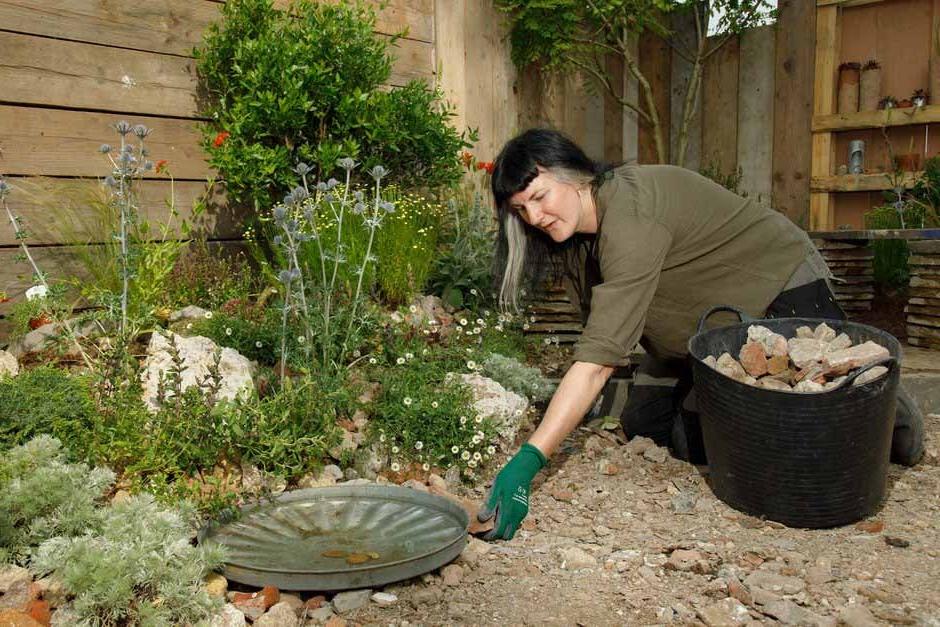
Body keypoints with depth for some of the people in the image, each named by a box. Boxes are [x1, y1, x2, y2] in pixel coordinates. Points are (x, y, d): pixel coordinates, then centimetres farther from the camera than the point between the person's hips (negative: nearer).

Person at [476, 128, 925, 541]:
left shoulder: (631, 213, -35)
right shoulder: (578, 222, -7)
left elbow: (600, 355, -42)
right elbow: (603, 327, 1)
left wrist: (527, 462, -46)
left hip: (782, 296, -8)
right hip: (708, 320, 8)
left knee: (696, 439, -12)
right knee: (642, 426, 4)